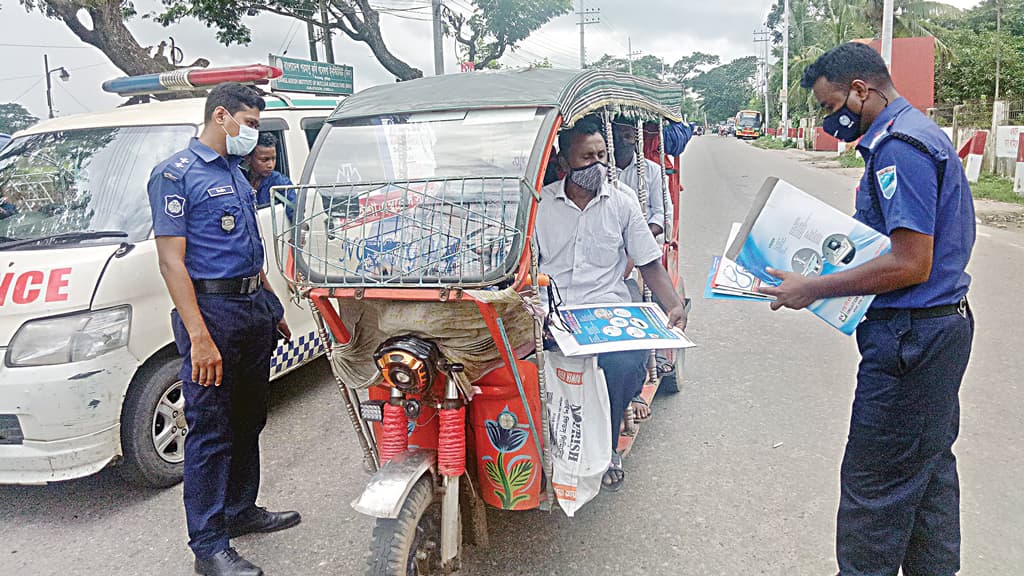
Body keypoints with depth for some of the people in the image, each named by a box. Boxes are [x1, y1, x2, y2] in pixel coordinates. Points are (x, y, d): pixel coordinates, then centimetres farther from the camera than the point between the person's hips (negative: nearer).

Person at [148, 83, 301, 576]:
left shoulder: (236, 174, 17)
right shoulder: (176, 174, -9)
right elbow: (171, 260, -17)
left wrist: (273, 308, 22)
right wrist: (199, 336, -24)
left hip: (254, 307, 9)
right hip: (212, 309, -8)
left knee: (247, 420, 17)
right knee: (209, 430, -2)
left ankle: (241, 510, 33)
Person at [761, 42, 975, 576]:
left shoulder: (900, 146, -19)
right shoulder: (919, 134, 15)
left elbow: (911, 264, -25)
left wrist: (815, 288, -19)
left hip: (910, 336, -11)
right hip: (940, 326, 11)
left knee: (875, 482, 0)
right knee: (929, 467, 21)